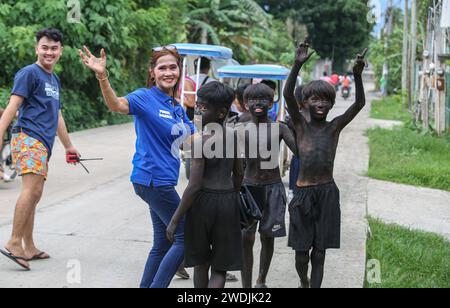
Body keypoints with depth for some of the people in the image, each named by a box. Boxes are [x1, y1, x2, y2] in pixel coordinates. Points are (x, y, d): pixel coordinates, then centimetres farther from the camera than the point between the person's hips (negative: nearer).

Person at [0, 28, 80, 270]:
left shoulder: (54, 80, 24)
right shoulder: (29, 73, -3)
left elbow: (56, 116, 33)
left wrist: (68, 146, 38)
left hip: (43, 143, 9)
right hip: (28, 138, -9)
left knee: (34, 195, 9)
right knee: (32, 189, -21)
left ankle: (29, 248, 13)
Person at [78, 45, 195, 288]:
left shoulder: (177, 108, 13)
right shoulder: (145, 98, -11)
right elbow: (117, 105, -32)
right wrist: (102, 77, -49)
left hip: (163, 181, 8)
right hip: (153, 179, -8)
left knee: (163, 243, 14)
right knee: (185, 236, -6)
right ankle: (157, 286, -1)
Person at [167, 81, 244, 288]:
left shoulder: (200, 141, -18)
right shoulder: (232, 135, 0)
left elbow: (194, 186, -19)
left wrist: (175, 220, -12)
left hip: (203, 201, -4)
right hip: (228, 202, 4)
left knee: (201, 263, 17)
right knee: (220, 268, 9)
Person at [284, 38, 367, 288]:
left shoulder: (335, 127, 3)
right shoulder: (301, 125, 1)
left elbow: (360, 103, -11)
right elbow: (288, 94, -14)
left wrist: (358, 76, -28)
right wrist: (298, 66, -27)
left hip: (327, 194, 0)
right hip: (304, 193, 0)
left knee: (319, 253, 4)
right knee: (301, 253, 7)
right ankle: (304, 282, 37)